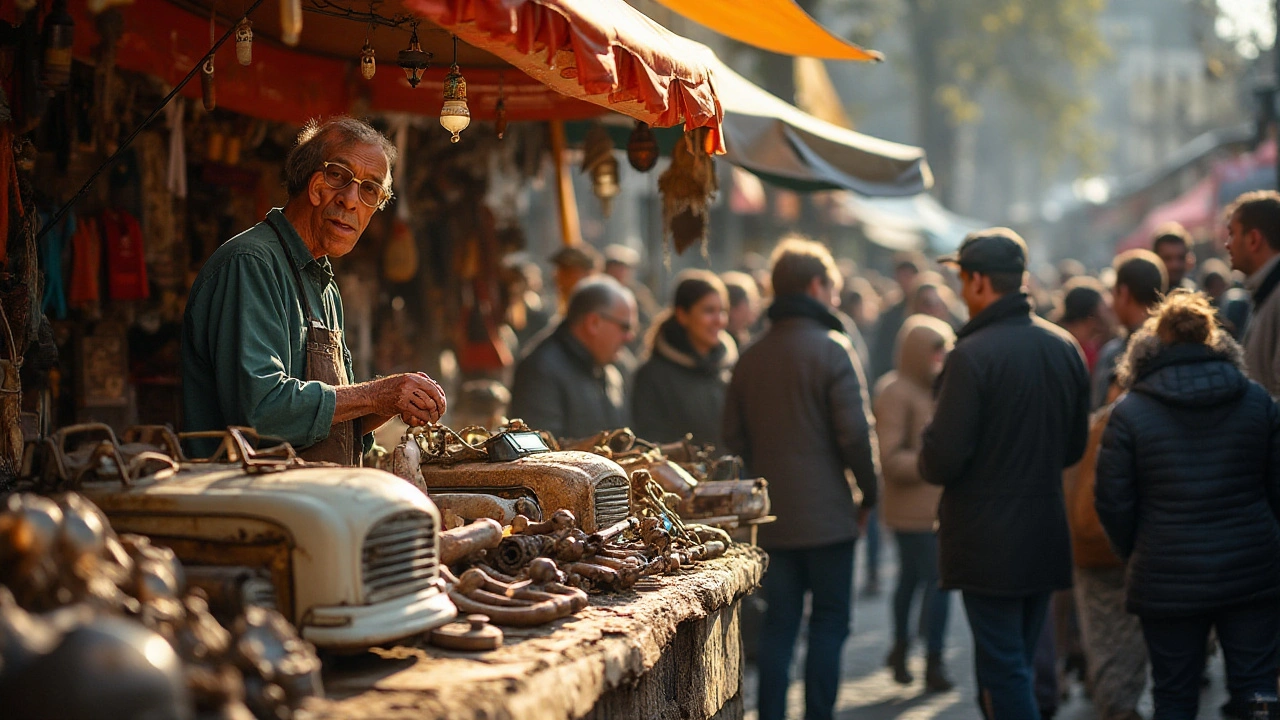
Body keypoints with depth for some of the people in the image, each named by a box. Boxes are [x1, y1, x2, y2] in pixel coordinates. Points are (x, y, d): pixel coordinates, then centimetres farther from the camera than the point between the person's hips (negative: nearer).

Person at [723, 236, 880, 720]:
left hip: (772, 517, 5)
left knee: (778, 623, 10)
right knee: (828, 623, 4)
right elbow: (855, 433, -14)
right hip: (827, 514, -5)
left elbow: (734, 438, 11)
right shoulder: (831, 349, -10)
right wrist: (871, 490, -1)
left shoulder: (750, 357, 7)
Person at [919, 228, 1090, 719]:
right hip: (1047, 541, 7)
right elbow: (1075, 445, 14)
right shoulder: (1065, 347, 5)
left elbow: (943, 459, -18)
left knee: (1003, 674, -2)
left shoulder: (972, 355, -18)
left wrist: (929, 464, 4)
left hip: (988, 544, -7)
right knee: (1015, 666, 17)